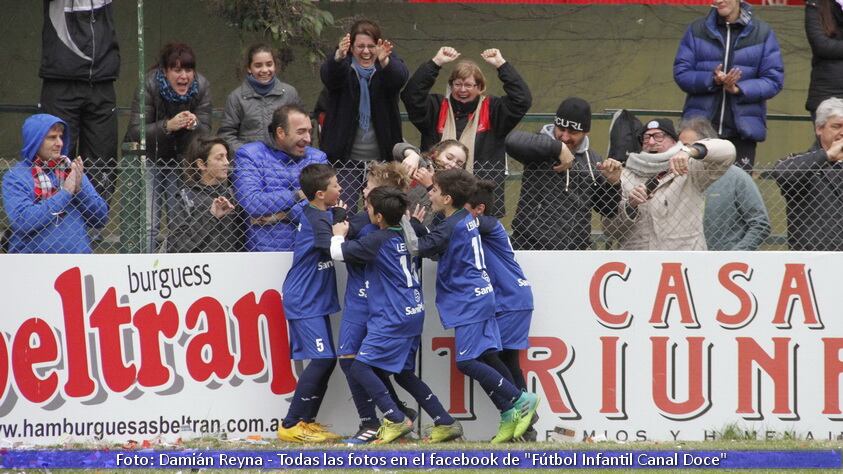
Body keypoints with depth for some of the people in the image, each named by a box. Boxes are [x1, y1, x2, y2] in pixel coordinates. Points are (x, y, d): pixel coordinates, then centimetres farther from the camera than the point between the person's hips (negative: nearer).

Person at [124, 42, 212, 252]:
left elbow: (205, 133, -11)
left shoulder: (201, 87, -12)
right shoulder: (149, 85, -22)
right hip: (149, 159, -3)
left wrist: (194, 125, -35)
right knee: (148, 223, -10)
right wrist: (167, 126, -41)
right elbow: (136, 132, -26)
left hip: (181, 160, 3)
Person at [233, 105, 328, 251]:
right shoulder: (248, 155, 6)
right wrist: (297, 195, -6)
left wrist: (281, 215, -8)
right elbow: (251, 203, -10)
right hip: (264, 249, -2)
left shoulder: (317, 158, 16)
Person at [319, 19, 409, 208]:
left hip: (381, 157, 1)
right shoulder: (343, 65, 2)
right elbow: (329, 75, -20)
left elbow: (400, 77, -18)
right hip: (346, 157, -1)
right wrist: (338, 58, -44)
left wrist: (384, 62, -42)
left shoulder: (390, 62, 4)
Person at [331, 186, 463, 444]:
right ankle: (445, 423, 15)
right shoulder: (408, 235, 7)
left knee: (361, 367, -9)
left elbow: (338, 252, -10)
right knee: (404, 374, 18)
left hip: (393, 319, -9)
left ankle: (396, 419, -17)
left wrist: (338, 234, 10)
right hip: (414, 314, 9)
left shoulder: (378, 241, -15)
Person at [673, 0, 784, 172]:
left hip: (743, 129, -1)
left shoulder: (763, 33, 2)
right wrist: (712, 80, -15)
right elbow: (681, 73, 3)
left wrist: (739, 89, -18)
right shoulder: (697, 30, 8)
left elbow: (774, 81, -1)